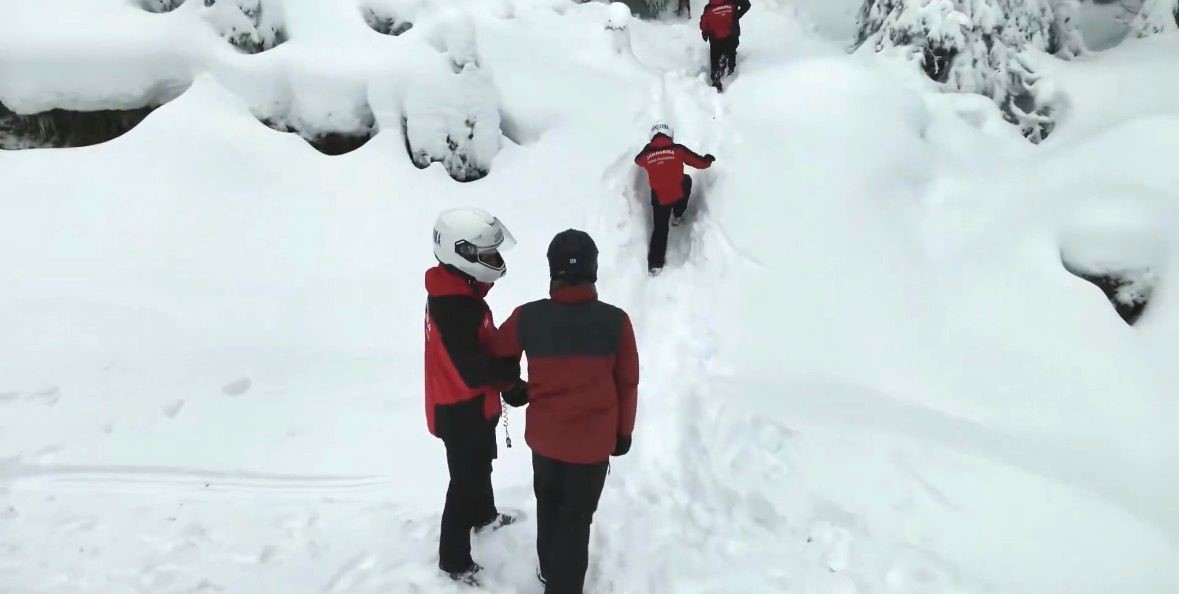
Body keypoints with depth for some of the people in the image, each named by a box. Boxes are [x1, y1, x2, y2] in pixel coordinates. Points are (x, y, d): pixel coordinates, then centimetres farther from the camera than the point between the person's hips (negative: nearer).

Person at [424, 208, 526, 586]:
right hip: (460, 411, -9)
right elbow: (473, 373, -34)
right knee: (465, 480, 7)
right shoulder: (455, 308, -33)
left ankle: (484, 516, 54)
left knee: (480, 466, 29)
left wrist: (506, 378, 4)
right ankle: (454, 559, 24)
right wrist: (513, 369, -23)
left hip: (472, 405, 9)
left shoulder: (458, 290, -1)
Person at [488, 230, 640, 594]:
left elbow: (497, 356, 4)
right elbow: (627, 383, -7)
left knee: (548, 503, 27)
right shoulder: (615, 321, -18)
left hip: (545, 435, 3)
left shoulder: (527, 317, -15)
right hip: (593, 441, -3)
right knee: (577, 517, 15)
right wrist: (623, 431, 8)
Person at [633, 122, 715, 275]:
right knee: (687, 180, 31)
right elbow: (701, 163, 4)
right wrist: (708, 159, 27)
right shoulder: (678, 149, -1)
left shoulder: (646, 154, 4)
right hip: (679, 193, -1)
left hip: (659, 198, 1)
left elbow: (638, 161, 29)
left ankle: (655, 263, 5)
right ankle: (677, 217, 38)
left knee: (660, 228, 14)